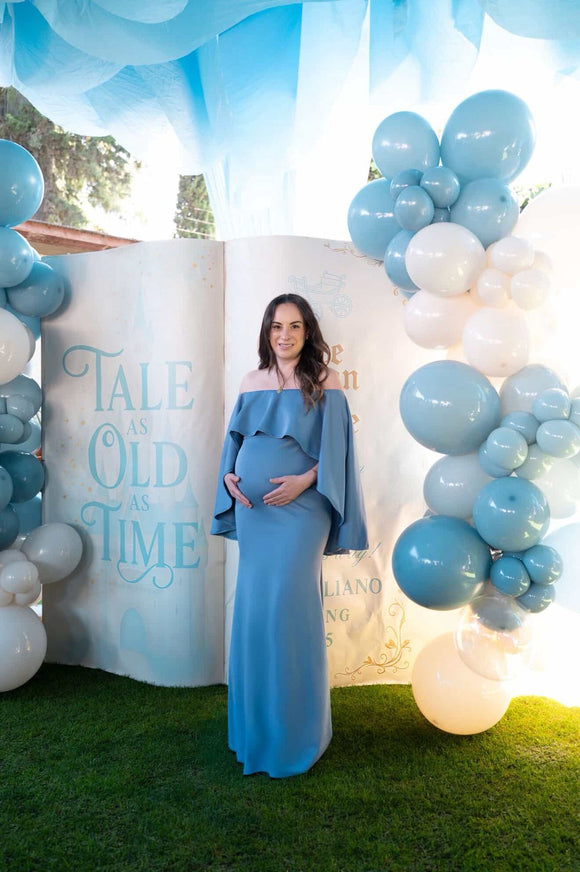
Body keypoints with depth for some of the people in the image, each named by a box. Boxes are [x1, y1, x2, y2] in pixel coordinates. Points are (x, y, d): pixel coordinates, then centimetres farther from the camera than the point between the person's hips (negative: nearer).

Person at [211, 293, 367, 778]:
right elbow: (235, 438, 15)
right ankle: (256, 721, 30)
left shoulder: (324, 382, -1)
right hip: (251, 508, 5)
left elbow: (335, 448, -5)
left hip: (299, 507, -5)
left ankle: (294, 732, 15)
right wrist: (228, 474, -2)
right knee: (253, 607, 11)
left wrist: (305, 479, -18)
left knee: (288, 607, -4)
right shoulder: (252, 382, 12)